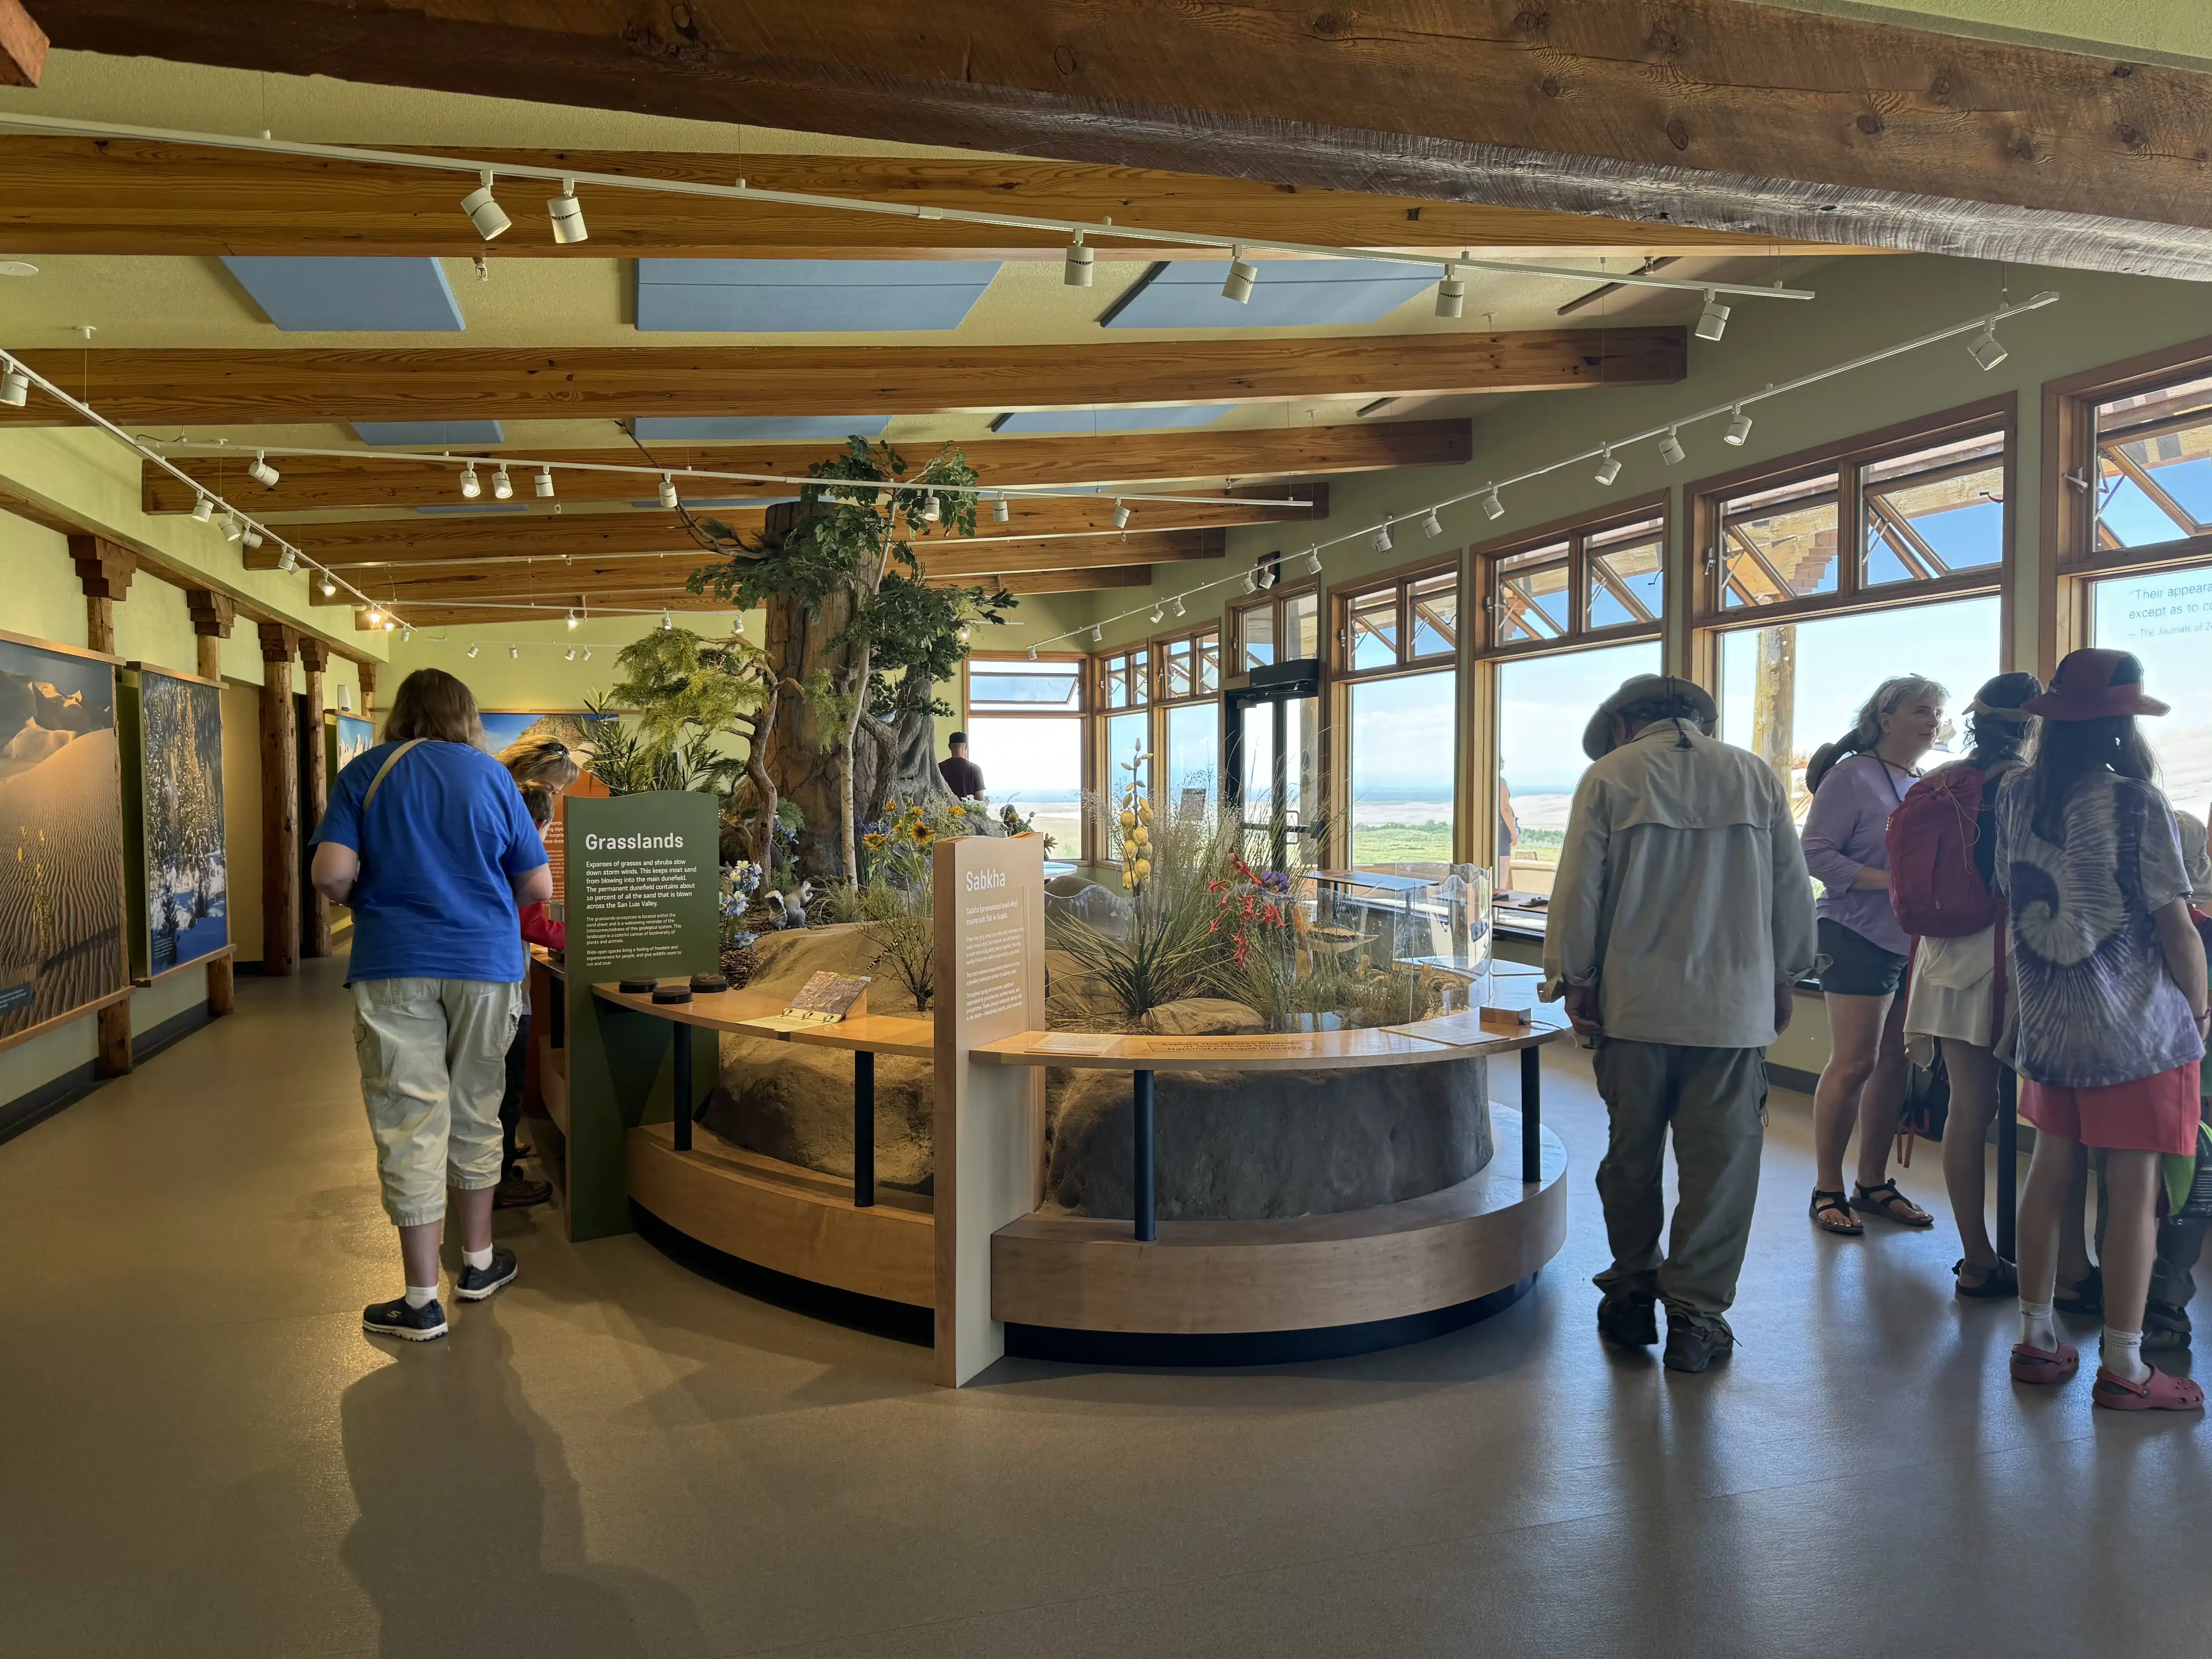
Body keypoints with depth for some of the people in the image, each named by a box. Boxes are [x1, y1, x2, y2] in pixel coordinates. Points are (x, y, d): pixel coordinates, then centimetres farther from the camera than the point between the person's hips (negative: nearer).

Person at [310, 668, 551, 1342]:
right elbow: (539, 887, 3)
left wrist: (369, 902, 10)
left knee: (411, 1125, 1)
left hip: (393, 968, -1)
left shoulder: (365, 774, 2)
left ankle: (422, 1301, 7)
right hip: (485, 964, 1)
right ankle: (478, 1262, 30)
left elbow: (332, 874, -11)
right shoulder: (491, 776, 4)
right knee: (475, 1115, 16)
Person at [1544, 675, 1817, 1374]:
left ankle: (1631, 1299, 22)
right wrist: (1783, 981, 19)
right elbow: (1794, 890, 9)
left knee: (1631, 1156, 12)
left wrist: (1573, 980, 7)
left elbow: (1579, 890, -3)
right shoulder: (1756, 775, 6)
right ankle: (1696, 1314, 10)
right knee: (1720, 1162, 7)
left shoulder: (1608, 776, -1)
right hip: (1735, 1004, 1)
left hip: (1634, 1002, 0)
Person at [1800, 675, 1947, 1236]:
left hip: (1916, 944, 7)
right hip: (1860, 938, -7)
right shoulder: (1852, 777, -6)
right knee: (1854, 1064, -6)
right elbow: (1816, 853, -13)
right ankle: (1827, 1191, 4)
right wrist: (1887, 880, -21)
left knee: (1895, 1065, 9)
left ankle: (1874, 1184, 20)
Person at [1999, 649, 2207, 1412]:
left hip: (2049, 1028, 6)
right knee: (2134, 1191, 2)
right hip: (2137, 1030, -5)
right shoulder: (2136, 804, -13)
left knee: (2050, 1173, 13)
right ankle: (2123, 1368, 9)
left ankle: (2036, 1339, 21)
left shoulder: (2015, 795, 2)